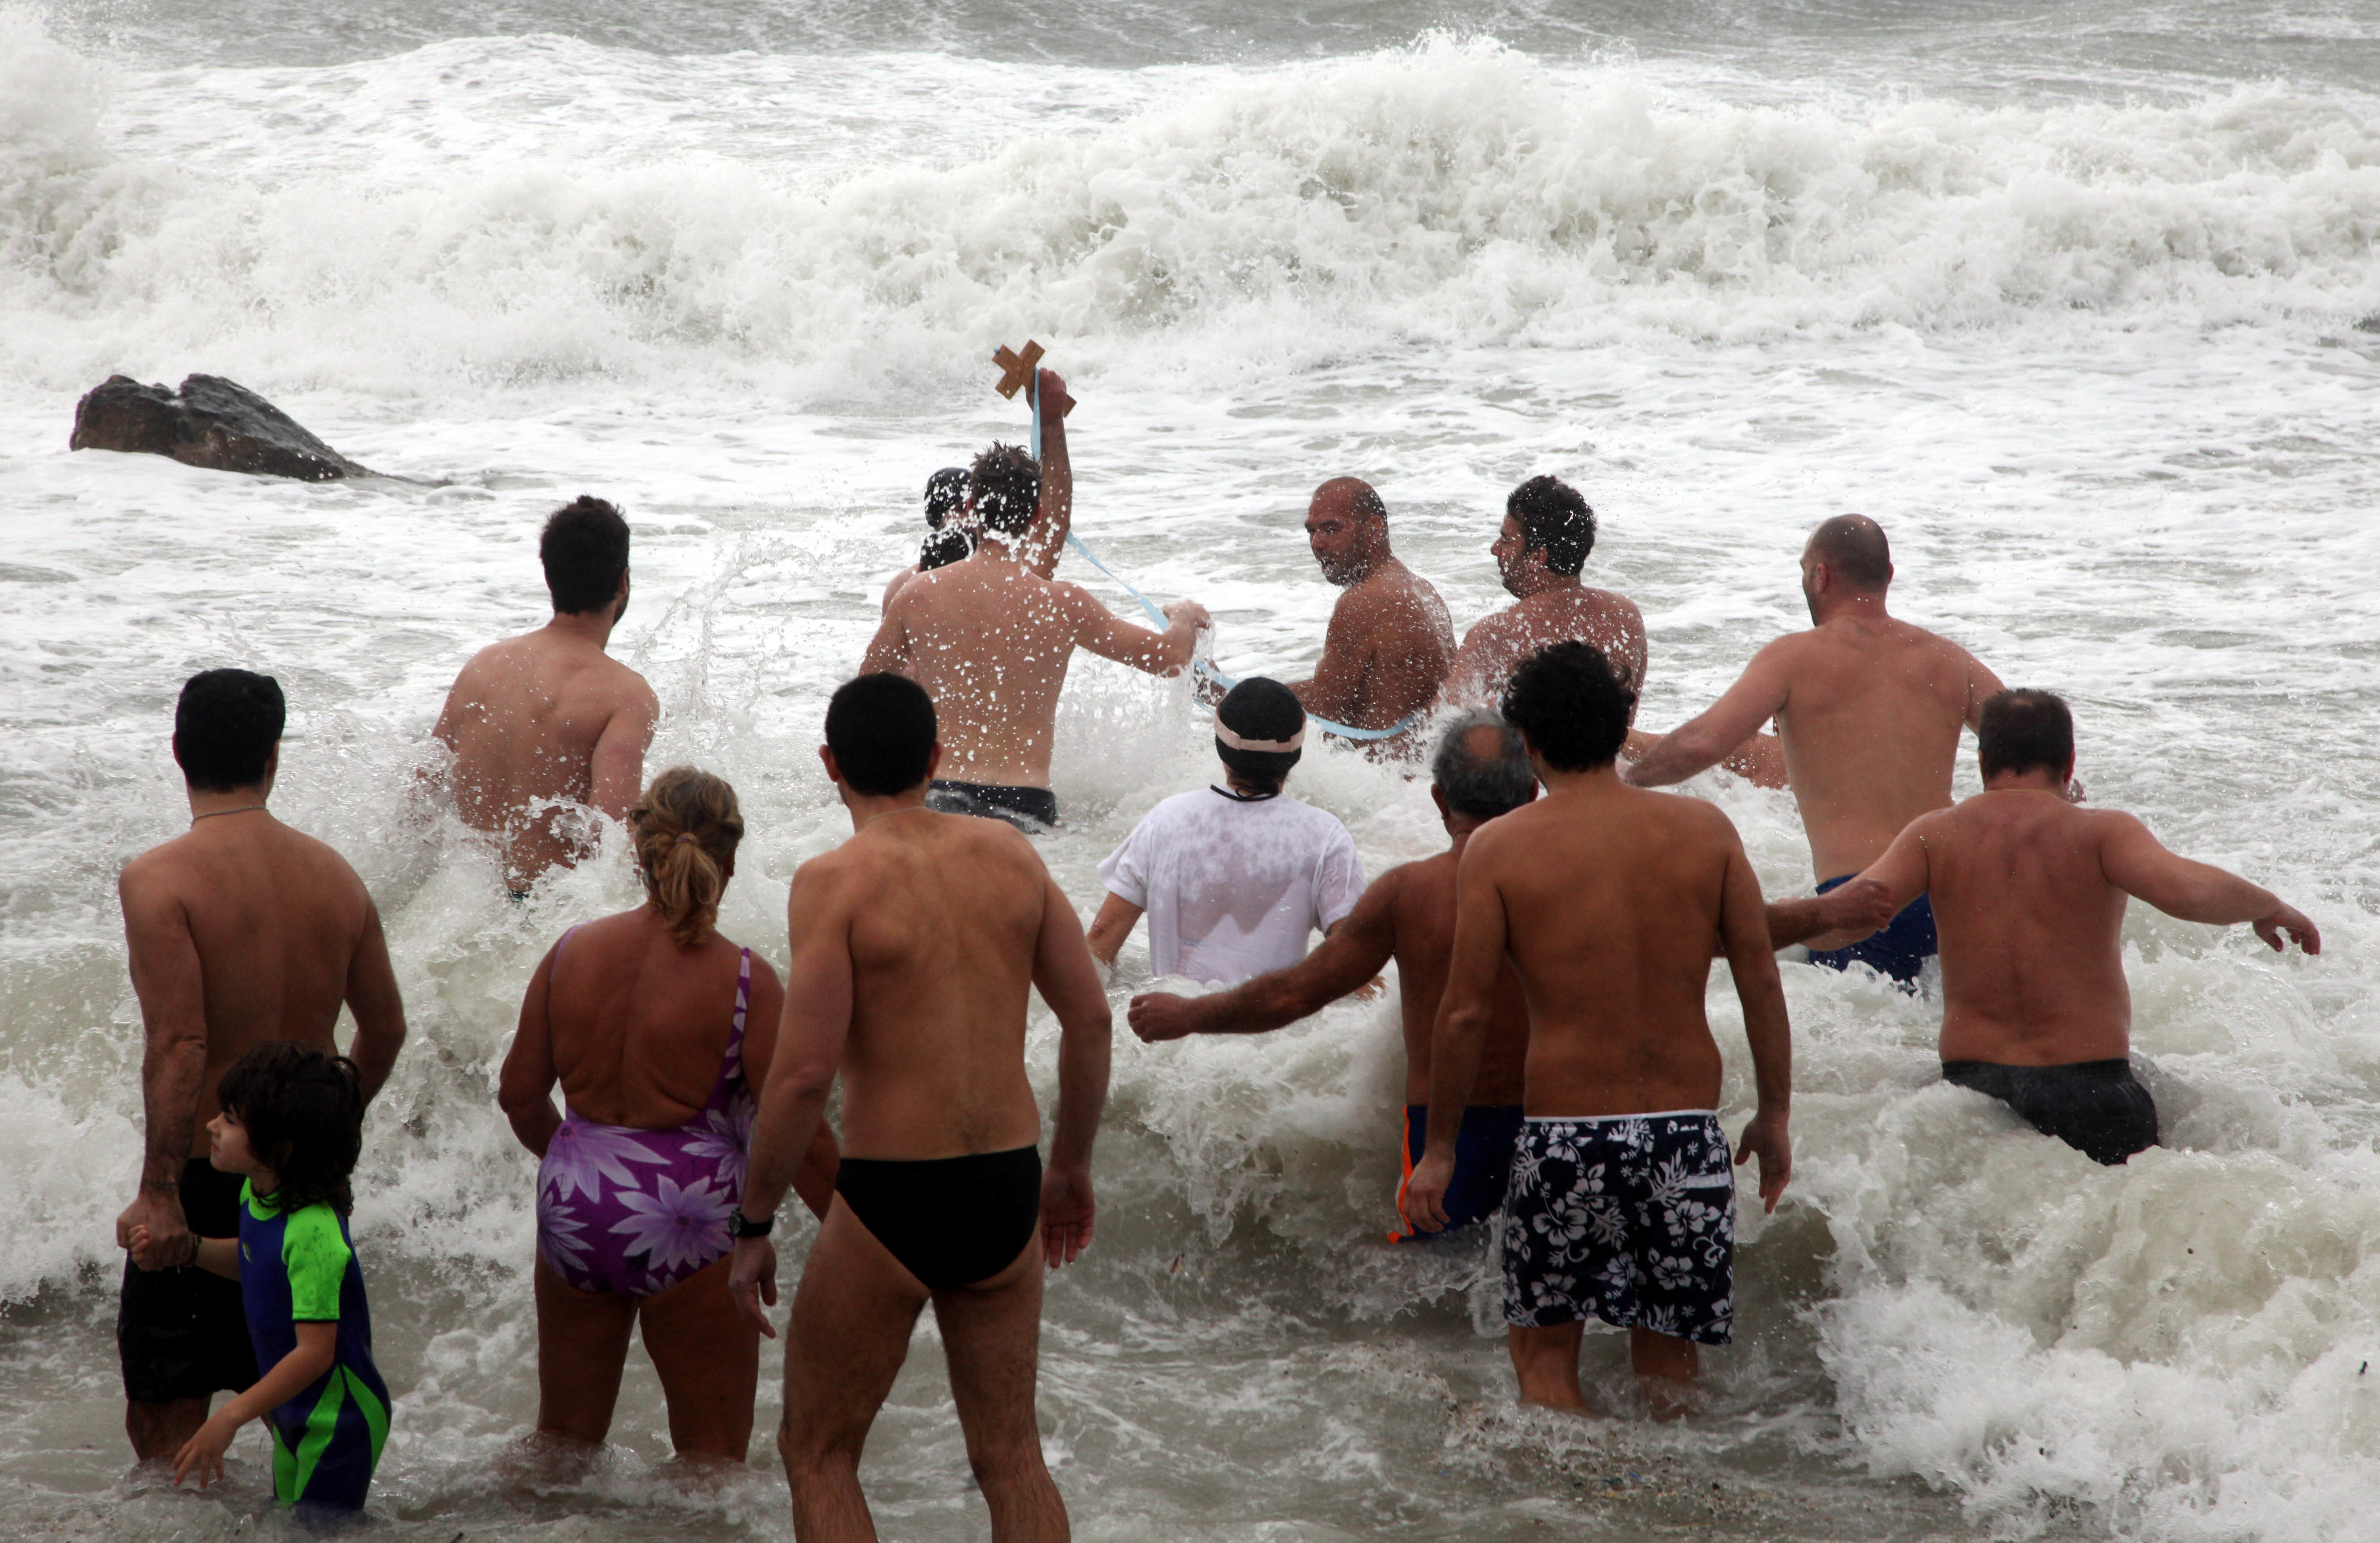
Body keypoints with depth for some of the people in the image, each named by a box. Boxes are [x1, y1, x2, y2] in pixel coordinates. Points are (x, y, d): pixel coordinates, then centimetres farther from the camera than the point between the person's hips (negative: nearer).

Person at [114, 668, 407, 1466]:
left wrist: (158, 1194, -20)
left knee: (164, 1400, 5)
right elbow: (385, 1027, 10)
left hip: (207, 1173, -5)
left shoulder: (159, 881, -16)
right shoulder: (335, 875, 2)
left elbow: (179, 1045, -23)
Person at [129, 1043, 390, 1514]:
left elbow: (315, 1352, -31)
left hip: (338, 1422, -10)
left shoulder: (313, 1233, -31)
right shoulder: (256, 1194, -3)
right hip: (297, 1415, 10)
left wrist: (230, 1418, -29)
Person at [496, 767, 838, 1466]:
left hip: (575, 1209, 5)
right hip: (691, 1221, -5)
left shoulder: (574, 951, 0)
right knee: (713, 1458, 8)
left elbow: (519, 1092, 9)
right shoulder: (743, 981, -13)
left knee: (563, 1437, 22)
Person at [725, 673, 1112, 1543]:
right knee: (1010, 1458, 17)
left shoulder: (834, 882, -12)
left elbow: (804, 1072, -18)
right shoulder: (1008, 854, 4)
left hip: (889, 1207, -5)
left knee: (817, 1452, 12)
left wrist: (752, 1226, -8)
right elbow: (1091, 1018, 7)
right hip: (1006, 1195, 5)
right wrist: (1071, 1168, 20)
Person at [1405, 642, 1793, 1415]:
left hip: (1565, 1137, -2)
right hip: (1688, 1135, 2)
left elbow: (1466, 1013, -4)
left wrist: (1439, 1148, 6)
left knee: (1545, 1354, 12)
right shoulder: (1704, 829, 3)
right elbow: (1761, 981, 4)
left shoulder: (1500, 848, -4)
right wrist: (1774, 1115, 15)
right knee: (1668, 1365, 15)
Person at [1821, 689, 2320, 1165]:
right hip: (2091, 1088, -2)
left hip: (1970, 1081, 2)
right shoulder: (2099, 833, -4)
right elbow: (2187, 892, -18)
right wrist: (2269, 908, -1)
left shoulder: (1936, 836, 3)